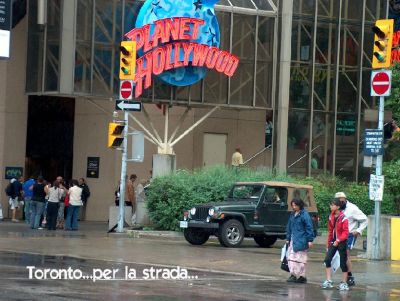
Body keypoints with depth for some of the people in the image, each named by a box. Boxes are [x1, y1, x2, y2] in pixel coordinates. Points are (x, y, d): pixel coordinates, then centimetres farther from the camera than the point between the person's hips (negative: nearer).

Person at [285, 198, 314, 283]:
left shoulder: (304, 215, -11)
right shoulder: (293, 215, 12)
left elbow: (309, 228, -12)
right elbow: (289, 227, 20)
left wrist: (310, 240, -14)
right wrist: (288, 238, 17)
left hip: (301, 240, -8)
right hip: (293, 240, 8)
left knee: (300, 258, -3)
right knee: (291, 257, 7)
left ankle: (301, 276, 3)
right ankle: (293, 275, 13)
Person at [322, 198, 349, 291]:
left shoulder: (343, 218, -15)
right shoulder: (331, 217, 7)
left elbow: (346, 232, -17)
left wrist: (338, 240, -25)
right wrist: (328, 242, 18)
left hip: (341, 242, -6)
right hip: (333, 241, 6)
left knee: (343, 263, 1)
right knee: (327, 260, -7)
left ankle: (344, 283, 10)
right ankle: (328, 281, -3)